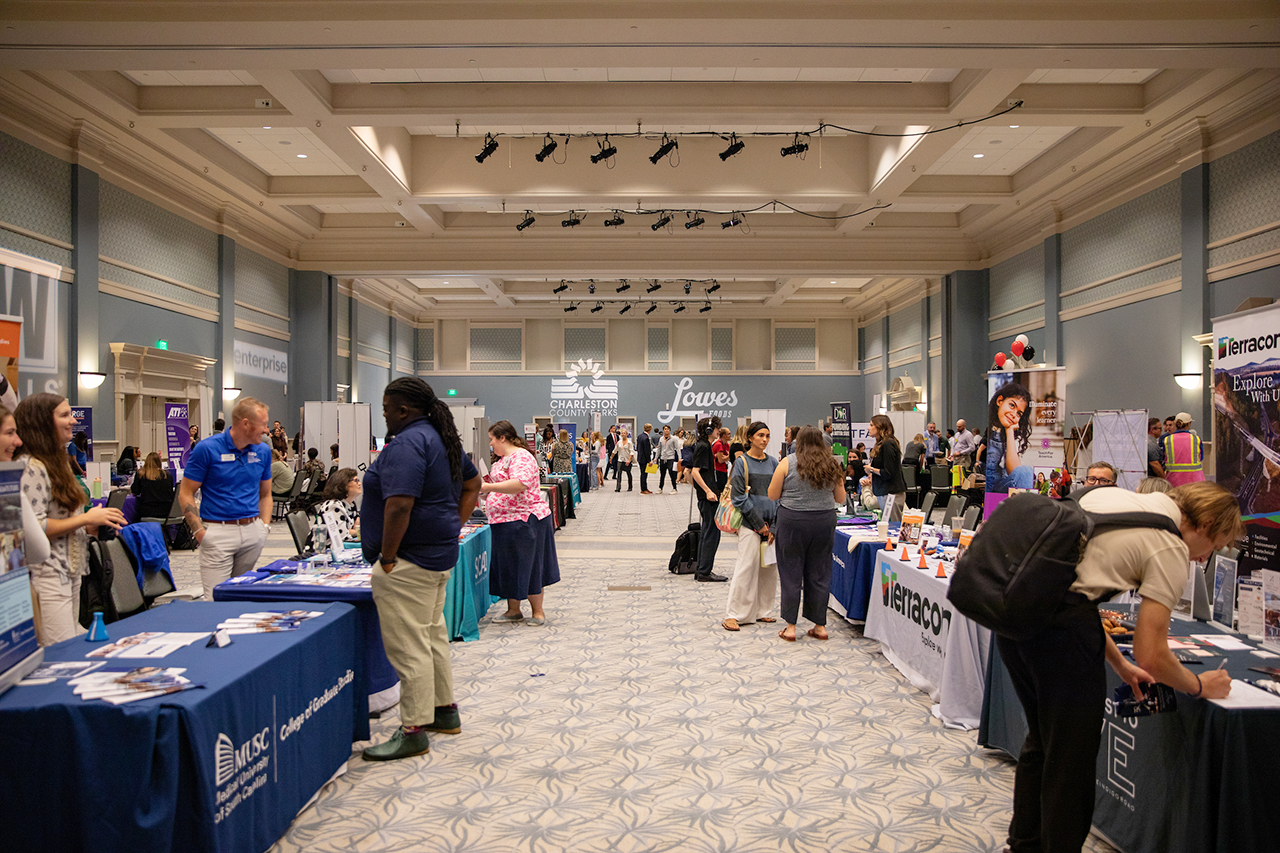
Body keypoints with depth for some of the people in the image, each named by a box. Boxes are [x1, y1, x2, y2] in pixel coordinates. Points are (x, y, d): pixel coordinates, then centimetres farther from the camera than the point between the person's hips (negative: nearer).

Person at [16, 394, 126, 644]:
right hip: (47, 575, -10)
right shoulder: (31, 468, -15)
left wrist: (92, 526, 8)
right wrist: (86, 519, -17)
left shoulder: (59, 462, 16)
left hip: (71, 571, 10)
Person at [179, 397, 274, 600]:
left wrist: (265, 526, 5)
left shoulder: (263, 451, 8)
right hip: (218, 532, -4)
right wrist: (199, 532, -11)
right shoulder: (207, 449, -6)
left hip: (253, 532, 4)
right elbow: (185, 494, -3)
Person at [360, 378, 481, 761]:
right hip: (440, 555, 11)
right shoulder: (442, 438, 12)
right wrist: (454, 529, 16)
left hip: (409, 560, -11)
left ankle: (413, 731, 8)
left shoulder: (407, 444, -19)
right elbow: (472, 484, 21)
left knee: (409, 647, -1)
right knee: (434, 636, 20)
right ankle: (445, 711, 32)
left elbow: (399, 505, -29)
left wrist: (387, 557, -19)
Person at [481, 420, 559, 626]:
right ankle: (513, 611, 23)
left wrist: (489, 487, -33)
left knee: (528, 565, -1)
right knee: (509, 565, 13)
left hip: (524, 520, -10)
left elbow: (520, 484, -31)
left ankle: (537, 611, 10)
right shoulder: (505, 458, 17)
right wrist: (486, 487, 17)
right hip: (507, 521, 10)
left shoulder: (520, 457, -15)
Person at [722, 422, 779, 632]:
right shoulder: (742, 462, -2)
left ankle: (761, 611, 20)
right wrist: (759, 524, -10)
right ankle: (733, 614, -1)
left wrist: (775, 527, 0)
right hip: (750, 522, -5)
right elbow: (739, 497, -7)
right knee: (747, 566, -8)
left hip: (771, 523, 5)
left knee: (769, 569, 7)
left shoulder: (773, 463, 11)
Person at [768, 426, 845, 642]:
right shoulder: (832, 465, 3)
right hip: (824, 522, 3)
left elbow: (772, 495, -2)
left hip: (793, 521, -3)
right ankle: (820, 626, 18)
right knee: (819, 574, 11)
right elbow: (841, 498, 10)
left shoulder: (787, 463, -6)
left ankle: (790, 627, 10)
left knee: (791, 573, 6)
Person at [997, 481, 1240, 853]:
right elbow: (1150, 655, -4)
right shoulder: (1171, 548, -2)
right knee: (1071, 757, 10)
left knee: (1041, 739, 27)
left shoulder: (1111, 496, 21)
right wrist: (1200, 686, 18)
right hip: (1058, 623, -9)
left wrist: (1120, 665, 27)